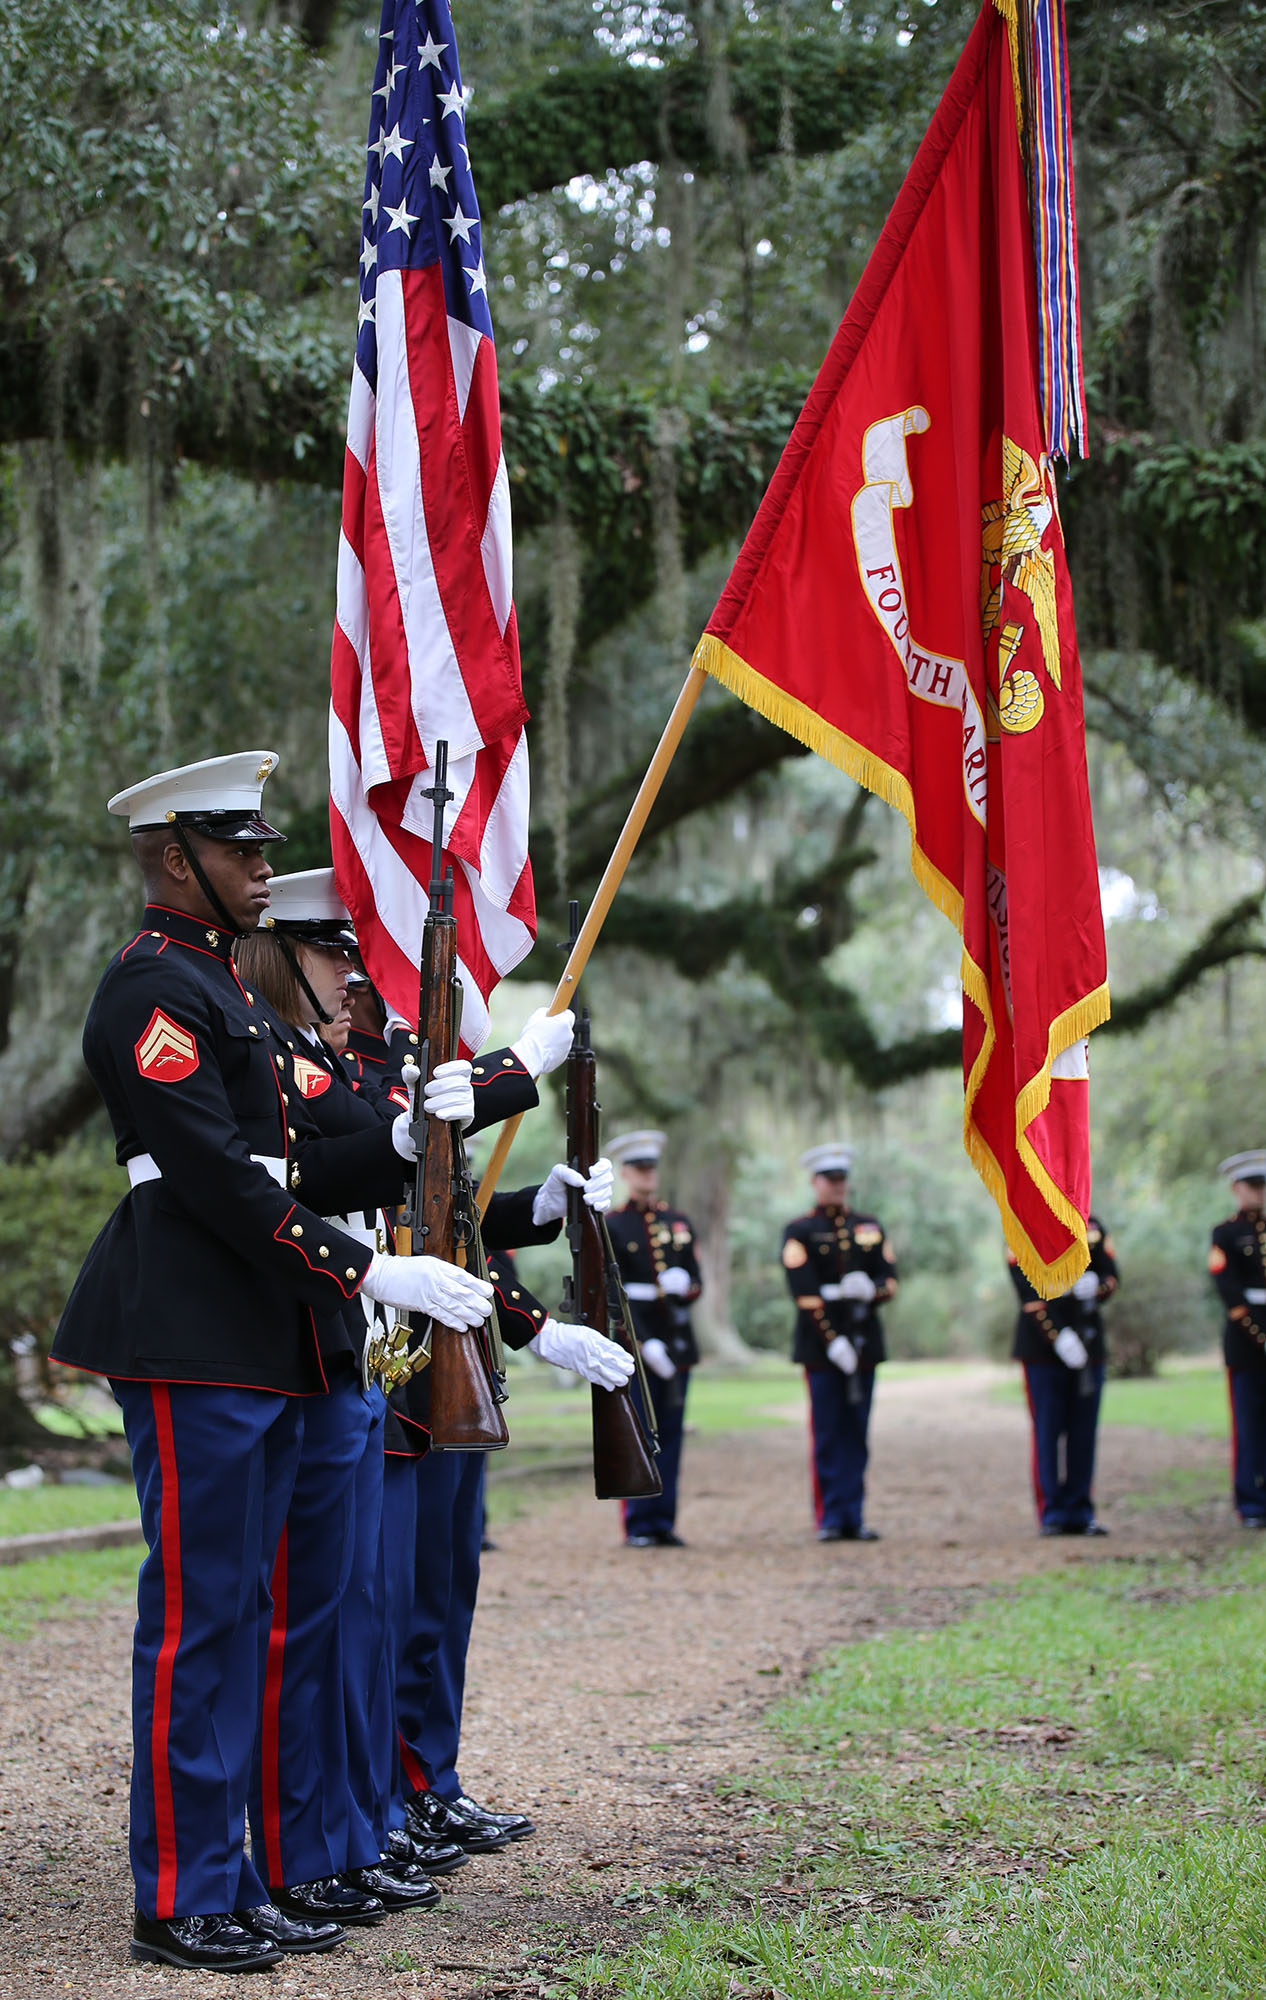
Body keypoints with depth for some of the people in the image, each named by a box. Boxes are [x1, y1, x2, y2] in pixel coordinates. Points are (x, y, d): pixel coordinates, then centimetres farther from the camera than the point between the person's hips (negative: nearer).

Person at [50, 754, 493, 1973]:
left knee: (237, 1613, 12)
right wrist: (370, 1275, -18)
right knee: (196, 1616, -5)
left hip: (257, 1347, 10)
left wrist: (402, 1137, 7)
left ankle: (228, 1882, 18)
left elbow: (286, 1177, 19)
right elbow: (222, 1184, -19)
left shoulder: (220, 989, 20)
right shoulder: (152, 990, -11)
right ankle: (181, 1902, 3)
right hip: (192, 1346, -10)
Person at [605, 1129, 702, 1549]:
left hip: (677, 1341, 4)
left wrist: (685, 1287, -12)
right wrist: (645, 1343, -16)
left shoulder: (679, 1222, 15)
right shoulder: (609, 1226, 0)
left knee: (671, 1434, 5)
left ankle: (664, 1522, 10)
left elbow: (696, 1282, 13)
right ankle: (638, 1526, 2)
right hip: (634, 1342, -4)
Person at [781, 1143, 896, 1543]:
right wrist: (832, 1341, -17)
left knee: (856, 1435, 5)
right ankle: (830, 1519, 1)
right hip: (822, 1344, -4)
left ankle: (853, 1518, 8)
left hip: (864, 1341, 4)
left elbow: (890, 1281, 10)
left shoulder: (869, 1228, 15)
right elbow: (804, 1292, -9)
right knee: (827, 1436, -3)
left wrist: (870, 1289, -14)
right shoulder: (799, 1232, 1)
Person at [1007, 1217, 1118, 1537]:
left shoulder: (1093, 1227, 12)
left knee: (1083, 1432, 6)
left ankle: (1080, 1513, 13)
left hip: (1088, 1344, 4)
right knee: (1047, 1431, -1)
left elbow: (1112, 1275, 8)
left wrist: (1096, 1286, -17)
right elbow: (1027, 1289, -11)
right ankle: (1052, 1514, 5)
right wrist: (1059, 1336, -19)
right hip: (1043, 1348, -4)